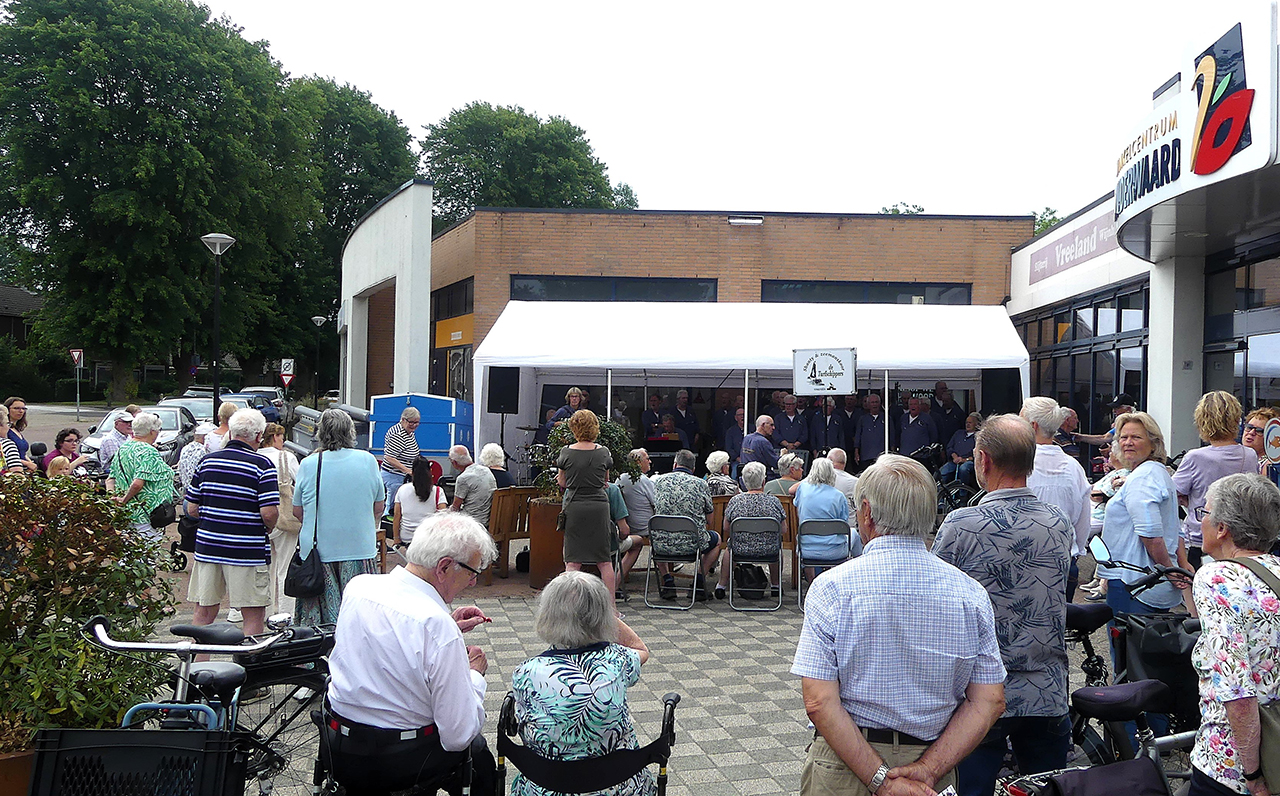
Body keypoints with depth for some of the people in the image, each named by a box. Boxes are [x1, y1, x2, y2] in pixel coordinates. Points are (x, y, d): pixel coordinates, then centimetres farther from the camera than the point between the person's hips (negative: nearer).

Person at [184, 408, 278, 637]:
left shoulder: (207, 461, 6)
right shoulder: (262, 464, -9)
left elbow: (192, 509, 8)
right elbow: (269, 513, -15)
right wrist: (268, 528, 6)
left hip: (207, 548, 5)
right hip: (247, 553, -5)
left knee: (204, 613, 13)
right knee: (253, 616, 3)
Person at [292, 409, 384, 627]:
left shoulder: (308, 464, -4)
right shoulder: (368, 460, -1)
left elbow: (297, 511, 5)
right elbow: (378, 508, 7)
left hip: (318, 550, 0)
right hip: (360, 549, 0)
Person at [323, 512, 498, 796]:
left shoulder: (357, 586, -6)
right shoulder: (437, 625, -27)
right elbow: (459, 735, -21)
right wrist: (474, 673, -5)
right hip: (398, 766, -6)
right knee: (476, 748, 24)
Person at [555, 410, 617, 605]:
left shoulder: (566, 452, -4)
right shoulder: (603, 452, -1)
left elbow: (562, 483, 7)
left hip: (574, 507, -1)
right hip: (599, 507, 1)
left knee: (573, 561, 3)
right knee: (605, 561, 8)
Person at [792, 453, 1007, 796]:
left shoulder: (831, 588, -13)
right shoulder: (972, 593, -5)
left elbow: (819, 702, -19)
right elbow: (989, 701, -6)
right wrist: (928, 768, -10)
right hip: (934, 764, 2)